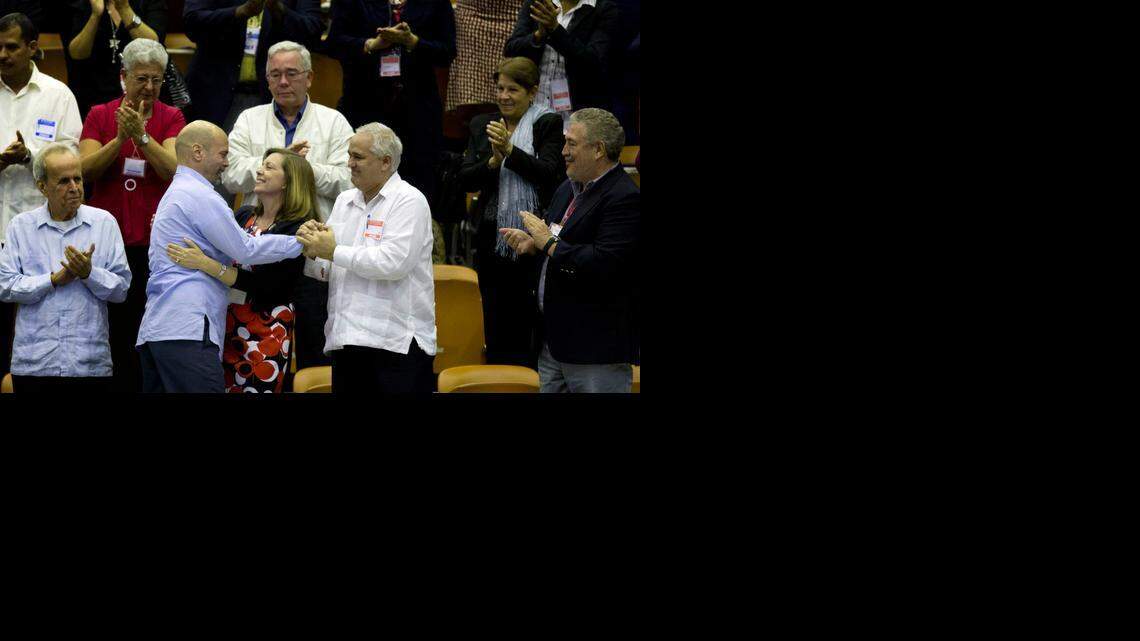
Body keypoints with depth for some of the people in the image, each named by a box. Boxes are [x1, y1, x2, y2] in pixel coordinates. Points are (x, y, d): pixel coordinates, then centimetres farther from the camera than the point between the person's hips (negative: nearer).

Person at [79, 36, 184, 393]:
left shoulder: (171, 118, 5)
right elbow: (86, 168, -5)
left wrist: (141, 136, -21)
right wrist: (119, 139, -18)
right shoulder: (100, 116, 7)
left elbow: (172, 169, -9)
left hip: (155, 239, -1)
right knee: (112, 332, 3)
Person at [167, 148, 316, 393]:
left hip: (266, 333, -6)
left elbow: (262, 283, -20)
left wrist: (205, 263, -25)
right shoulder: (244, 215, 10)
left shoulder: (295, 229, -10)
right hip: (227, 325, 6)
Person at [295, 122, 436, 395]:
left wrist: (334, 252, -11)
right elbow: (325, 271, 20)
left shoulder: (408, 201, -4)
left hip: (397, 342, -7)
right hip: (346, 341, 7)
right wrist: (313, 251, -4)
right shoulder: (345, 201, 17)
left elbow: (394, 262, -18)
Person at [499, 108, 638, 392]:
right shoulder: (569, 188, 14)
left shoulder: (625, 198, -17)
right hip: (555, 338, 9)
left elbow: (604, 264, -27)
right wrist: (532, 243, 1)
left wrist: (549, 243, -18)